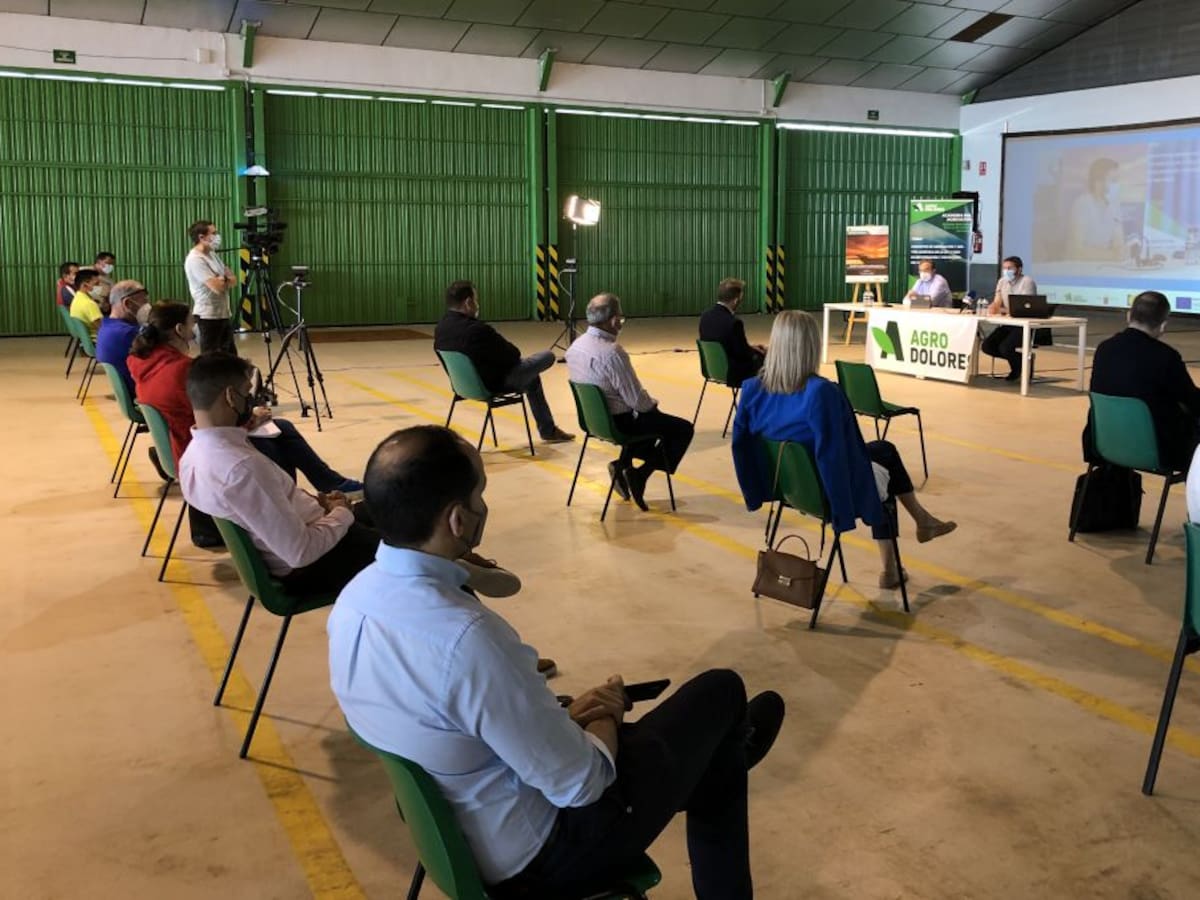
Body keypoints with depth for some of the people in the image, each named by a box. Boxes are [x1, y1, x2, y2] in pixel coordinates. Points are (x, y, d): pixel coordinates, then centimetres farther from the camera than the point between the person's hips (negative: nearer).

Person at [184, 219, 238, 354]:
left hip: (223, 314, 9)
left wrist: (221, 279, -10)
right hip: (209, 316, -9)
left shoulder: (212, 255, 13)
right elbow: (217, 287, -23)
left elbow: (233, 280, 11)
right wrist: (226, 279, -2)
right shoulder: (195, 259, -16)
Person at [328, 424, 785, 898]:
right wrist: (606, 715, -5)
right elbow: (578, 783, -26)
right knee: (720, 692, 12)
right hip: (535, 857, -7)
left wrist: (559, 714, 1)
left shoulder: (353, 600, -9)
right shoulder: (467, 636, -38)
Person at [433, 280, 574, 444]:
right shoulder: (477, 329, -33)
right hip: (494, 384, -9)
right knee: (548, 356, 8)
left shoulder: (440, 328, -7)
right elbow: (513, 355, -20)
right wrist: (511, 353, 2)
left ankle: (548, 429, 38)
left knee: (531, 375, 30)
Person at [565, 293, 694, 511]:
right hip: (618, 422, -9)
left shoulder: (575, 346, -2)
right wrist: (653, 403, -2)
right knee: (684, 429, 4)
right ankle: (640, 474, 0)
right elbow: (637, 399, -23)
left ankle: (623, 464, 18)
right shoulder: (613, 352, -28)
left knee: (650, 416, 33)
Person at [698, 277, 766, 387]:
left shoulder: (706, 315, -4)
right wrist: (758, 352, 4)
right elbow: (743, 354, -18)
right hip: (733, 373, -8)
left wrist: (750, 348, 11)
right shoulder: (733, 322, -27)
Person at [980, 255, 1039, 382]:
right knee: (986, 346, -9)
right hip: (1008, 324, 7)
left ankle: (1020, 367, 5)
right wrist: (992, 308, -20)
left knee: (1005, 348, -28)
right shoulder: (1002, 282, 9)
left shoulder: (1027, 282, -12)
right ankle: (1019, 359, 10)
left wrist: (1002, 310, -30)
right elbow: (996, 304, 4)